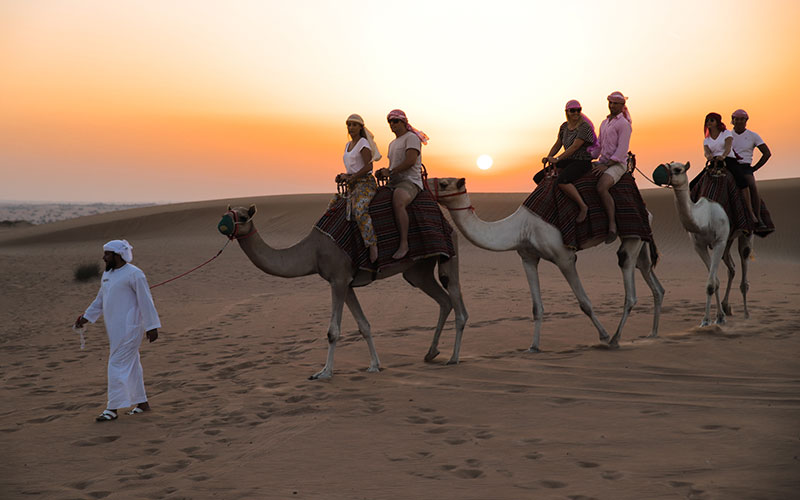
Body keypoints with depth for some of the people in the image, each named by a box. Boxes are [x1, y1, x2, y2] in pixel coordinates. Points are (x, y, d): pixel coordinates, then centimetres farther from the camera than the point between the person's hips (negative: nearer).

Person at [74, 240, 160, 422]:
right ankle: (142, 403, 23)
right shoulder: (107, 275, 15)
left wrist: (152, 326, -16)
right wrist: (86, 317, 16)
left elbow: (146, 302, -14)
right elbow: (100, 301, 24)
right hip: (115, 329, 9)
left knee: (118, 365, -10)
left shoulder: (133, 274, -12)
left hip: (129, 328, -9)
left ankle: (113, 408, -7)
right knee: (131, 365, 14)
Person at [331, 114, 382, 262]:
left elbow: (368, 167, -15)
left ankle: (373, 245, -34)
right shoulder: (348, 145, 18)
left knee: (359, 211, -33)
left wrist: (349, 177, -13)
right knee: (333, 205, 7)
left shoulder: (363, 143, -7)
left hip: (366, 183, -9)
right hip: (352, 186, 9)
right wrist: (343, 176, 5)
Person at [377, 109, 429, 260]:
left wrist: (390, 171, -14)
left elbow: (410, 161, -16)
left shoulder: (411, 138, -3)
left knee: (398, 203, -39)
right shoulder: (392, 144, 25)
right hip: (394, 184, 10)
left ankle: (404, 243, -44)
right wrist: (384, 171, 8)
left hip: (409, 181, -10)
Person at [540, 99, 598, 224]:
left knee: (562, 181, -37)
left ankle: (583, 206, -24)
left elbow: (575, 147, -20)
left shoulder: (585, 127, -14)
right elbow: (557, 145, 15)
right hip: (567, 162, 8)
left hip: (582, 162, -8)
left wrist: (557, 159, -20)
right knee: (538, 178, 2)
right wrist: (548, 157, -2)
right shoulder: (564, 127, 10)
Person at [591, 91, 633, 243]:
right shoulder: (604, 123, 19)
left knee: (601, 188, -34)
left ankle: (612, 225, -28)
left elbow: (622, 150, -15)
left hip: (617, 164, -9)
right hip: (603, 162, 9)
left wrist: (606, 165, -19)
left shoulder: (623, 124, -8)